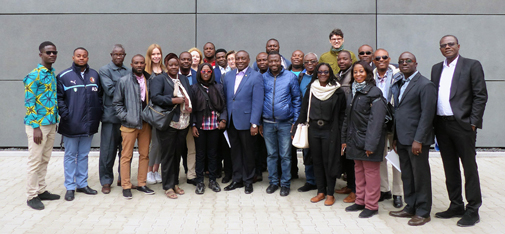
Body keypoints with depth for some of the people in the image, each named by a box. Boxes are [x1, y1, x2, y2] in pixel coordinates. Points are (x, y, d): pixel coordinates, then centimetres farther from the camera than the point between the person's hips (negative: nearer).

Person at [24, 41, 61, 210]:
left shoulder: (53, 74, 11)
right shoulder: (34, 75, -11)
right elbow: (29, 102, -14)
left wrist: (56, 121, 14)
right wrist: (36, 127, -17)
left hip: (51, 124, 7)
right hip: (38, 125, -7)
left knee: (45, 160, 14)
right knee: (35, 161, 0)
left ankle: (41, 191, 25)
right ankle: (32, 196, 10)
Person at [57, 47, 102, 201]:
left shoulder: (94, 75, 9)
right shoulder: (64, 76, -4)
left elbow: (100, 95, 14)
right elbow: (59, 97, -5)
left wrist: (98, 111, 4)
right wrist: (65, 114, -13)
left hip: (89, 124, 4)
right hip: (71, 124, -4)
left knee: (84, 155, 13)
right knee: (70, 155, 6)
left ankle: (82, 184, 23)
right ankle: (70, 187, 14)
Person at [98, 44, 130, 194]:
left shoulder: (129, 72, 14)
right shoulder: (104, 70, 2)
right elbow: (110, 90, -10)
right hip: (111, 115, -4)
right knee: (108, 151, 1)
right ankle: (106, 181, 14)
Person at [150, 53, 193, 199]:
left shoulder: (184, 79, 18)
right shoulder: (159, 79, -2)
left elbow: (189, 96, 20)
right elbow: (155, 97, -15)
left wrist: (189, 106, -1)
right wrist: (174, 100, -16)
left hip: (183, 123, 6)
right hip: (168, 123, -5)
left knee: (178, 154, 11)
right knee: (167, 155, -1)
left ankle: (175, 183, 23)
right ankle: (168, 186, 9)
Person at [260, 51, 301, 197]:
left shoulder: (290, 77, -1)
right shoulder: (263, 78, 4)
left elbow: (296, 99, 3)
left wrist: (295, 121, -2)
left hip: (285, 122, -2)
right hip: (268, 123, 2)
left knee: (285, 155, 3)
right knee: (271, 154, 10)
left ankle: (285, 183, 15)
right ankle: (273, 182, 23)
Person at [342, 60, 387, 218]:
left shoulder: (374, 92, -10)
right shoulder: (353, 92, 13)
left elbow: (376, 120, -16)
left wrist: (370, 144, -20)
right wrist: (344, 139, 13)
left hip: (368, 139, -7)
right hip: (354, 138, 7)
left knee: (371, 171, 1)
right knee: (358, 170, 14)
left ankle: (371, 205, 10)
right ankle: (360, 201, 25)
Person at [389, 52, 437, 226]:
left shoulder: (425, 85, -9)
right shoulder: (399, 85, 15)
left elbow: (427, 114, -15)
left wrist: (418, 140, -19)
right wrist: (395, 138, 12)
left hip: (416, 139, -7)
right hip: (402, 139, 8)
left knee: (420, 175, 3)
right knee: (406, 176, 14)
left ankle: (423, 212, 14)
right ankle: (410, 207, 27)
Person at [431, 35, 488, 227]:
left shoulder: (472, 65, -2)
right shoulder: (436, 68, 14)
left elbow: (481, 95, -6)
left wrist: (473, 122, -12)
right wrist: (434, 123, 4)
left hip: (462, 124, -5)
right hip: (442, 125, 6)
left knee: (469, 168, 2)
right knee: (450, 168, 13)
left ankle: (472, 211, 11)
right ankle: (456, 206, 24)